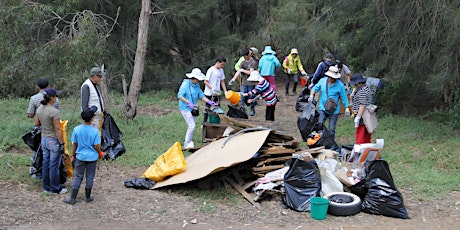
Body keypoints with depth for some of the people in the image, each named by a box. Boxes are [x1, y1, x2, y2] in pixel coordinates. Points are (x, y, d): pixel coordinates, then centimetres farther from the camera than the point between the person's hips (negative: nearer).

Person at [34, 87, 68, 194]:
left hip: (44, 139, 8)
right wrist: (62, 143, -14)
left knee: (46, 164, 16)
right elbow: (58, 129, -20)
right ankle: (55, 189, 14)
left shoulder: (40, 109, 1)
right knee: (54, 166, 3)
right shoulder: (54, 112, -22)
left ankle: (46, 187, 27)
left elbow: (36, 123, 13)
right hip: (54, 140, -8)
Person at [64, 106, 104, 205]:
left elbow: (74, 145, -3)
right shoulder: (95, 131, -17)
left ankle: (72, 198, 14)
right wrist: (100, 153, 9)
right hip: (92, 157, -1)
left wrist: (73, 155, 12)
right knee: (90, 177, 13)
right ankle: (88, 197, 25)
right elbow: (96, 146, -12)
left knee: (77, 177, 10)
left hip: (80, 157, 1)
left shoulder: (76, 129, -11)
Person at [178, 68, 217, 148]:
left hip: (192, 108, 9)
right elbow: (180, 96, -21)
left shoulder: (197, 85, 7)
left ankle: (189, 141, 30)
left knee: (192, 124, 15)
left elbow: (201, 96, 11)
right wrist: (188, 102, -31)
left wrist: (210, 102, 0)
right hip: (185, 108, -9)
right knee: (192, 125, -14)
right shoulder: (185, 84, -16)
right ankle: (187, 144, -5)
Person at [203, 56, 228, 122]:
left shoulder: (221, 70, 8)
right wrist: (212, 88, -23)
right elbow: (205, 81, -13)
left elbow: (222, 81, 15)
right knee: (208, 108, 2)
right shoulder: (211, 70, -13)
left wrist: (225, 91, 7)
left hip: (217, 94, 6)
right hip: (209, 94, -6)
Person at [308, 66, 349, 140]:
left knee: (332, 129, 5)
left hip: (334, 111, -2)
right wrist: (311, 95, -10)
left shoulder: (340, 85, -9)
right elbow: (315, 88, 9)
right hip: (322, 108, 2)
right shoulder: (322, 81, -1)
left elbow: (344, 97, -3)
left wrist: (347, 108, -3)